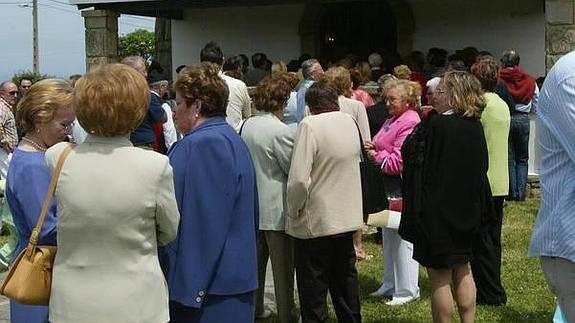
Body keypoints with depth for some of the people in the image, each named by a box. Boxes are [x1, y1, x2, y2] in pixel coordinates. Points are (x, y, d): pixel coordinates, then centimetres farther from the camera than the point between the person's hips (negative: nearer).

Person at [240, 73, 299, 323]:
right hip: (276, 208, -7)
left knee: (256, 259, 18)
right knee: (283, 266, 2)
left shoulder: (247, 126, 3)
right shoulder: (280, 131, -19)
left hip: (253, 206, 7)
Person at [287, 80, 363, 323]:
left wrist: (294, 210, -9)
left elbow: (299, 179, -24)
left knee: (313, 287, 4)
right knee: (345, 279, 20)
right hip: (348, 219, 7)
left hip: (315, 221, -6)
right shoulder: (350, 122, 3)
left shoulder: (310, 125, -18)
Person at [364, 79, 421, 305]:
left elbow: (398, 161, -21)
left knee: (403, 237, -3)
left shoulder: (409, 123, -17)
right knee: (389, 236, 17)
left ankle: (407, 290, 6)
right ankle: (391, 284, 28)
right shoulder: (392, 120, 14)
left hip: (402, 187, -10)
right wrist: (373, 148, 2)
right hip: (388, 185, 10)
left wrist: (376, 155, -7)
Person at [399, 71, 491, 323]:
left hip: (436, 212, -7)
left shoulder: (434, 125, -19)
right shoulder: (475, 127, 2)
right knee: (462, 270, 18)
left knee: (439, 278, 2)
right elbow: (481, 169, 12)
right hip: (467, 211, 7)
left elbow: (409, 153, -13)